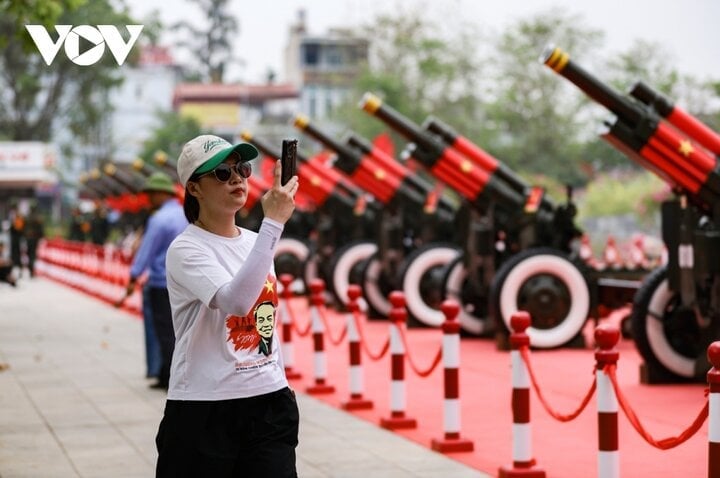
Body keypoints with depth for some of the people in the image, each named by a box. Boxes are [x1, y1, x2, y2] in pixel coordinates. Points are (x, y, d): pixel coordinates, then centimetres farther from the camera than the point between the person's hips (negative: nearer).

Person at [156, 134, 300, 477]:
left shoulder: (255, 243, 10)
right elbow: (236, 301, -30)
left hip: (269, 405, 6)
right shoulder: (186, 251, -11)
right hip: (203, 411, -6)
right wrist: (274, 223, -31)